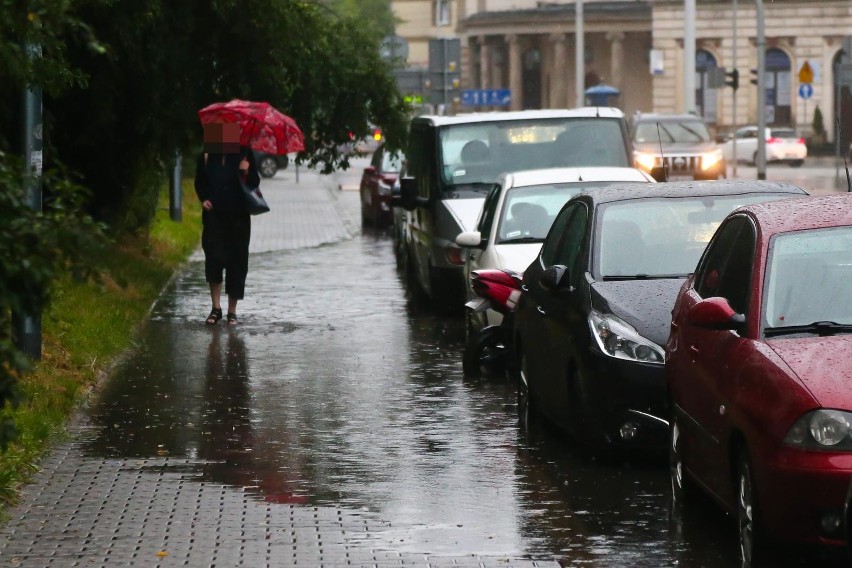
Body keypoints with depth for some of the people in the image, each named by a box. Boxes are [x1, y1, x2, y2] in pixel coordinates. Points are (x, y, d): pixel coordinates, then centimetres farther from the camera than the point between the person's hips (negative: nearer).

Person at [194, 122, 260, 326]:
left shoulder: (244, 154, 0)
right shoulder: (207, 156, 3)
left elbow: (254, 183, 2)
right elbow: (199, 182, 14)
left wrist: (247, 172, -18)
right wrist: (203, 198, -3)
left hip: (238, 217, 0)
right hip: (214, 215, 0)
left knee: (236, 262, 3)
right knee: (213, 258, -9)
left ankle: (232, 311, 12)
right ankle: (216, 307, 1)